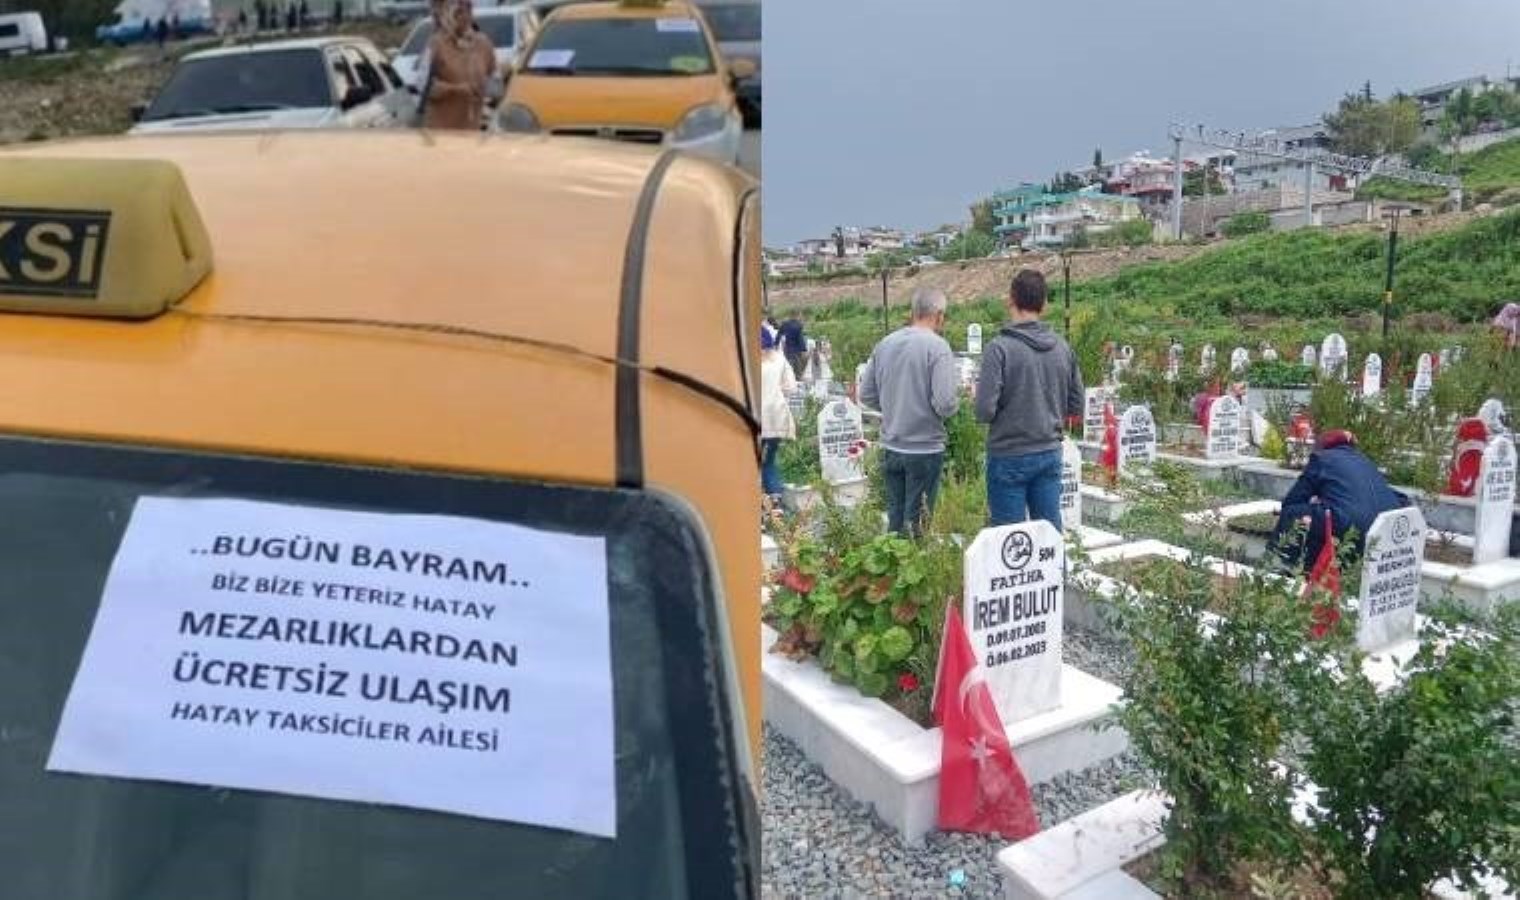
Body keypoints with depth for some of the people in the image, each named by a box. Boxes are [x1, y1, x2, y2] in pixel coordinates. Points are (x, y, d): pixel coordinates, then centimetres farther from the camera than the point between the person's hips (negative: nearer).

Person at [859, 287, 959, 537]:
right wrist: (957, 398, 0)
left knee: (895, 518, 16)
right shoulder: (937, 346, -15)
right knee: (916, 522, 5)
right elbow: (945, 404, -21)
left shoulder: (884, 344, 2)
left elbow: (866, 395, 6)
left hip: (890, 448, 5)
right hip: (925, 448, -5)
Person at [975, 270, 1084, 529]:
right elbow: (1076, 406, 8)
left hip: (1009, 457, -5)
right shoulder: (1062, 347, 1)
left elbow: (985, 411, -19)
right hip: (1050, 453, 5)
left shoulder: (999, 347, -14)